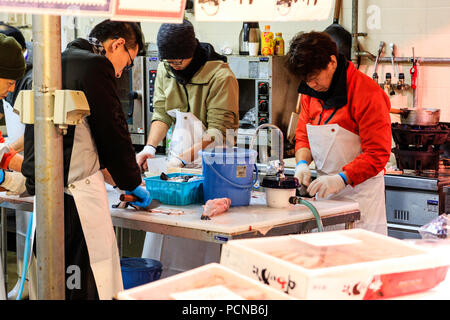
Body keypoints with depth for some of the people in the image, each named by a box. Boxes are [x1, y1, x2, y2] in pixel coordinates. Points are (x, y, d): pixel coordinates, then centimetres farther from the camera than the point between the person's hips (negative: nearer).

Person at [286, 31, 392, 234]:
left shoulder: (367, 93, -14)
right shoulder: (310, 92, 7)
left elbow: (378, 153, -16)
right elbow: (303, 135, 16)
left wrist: (341, 179, -25)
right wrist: (302, 163, -5)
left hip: (360, 189, -5)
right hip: (324, 187, 6)